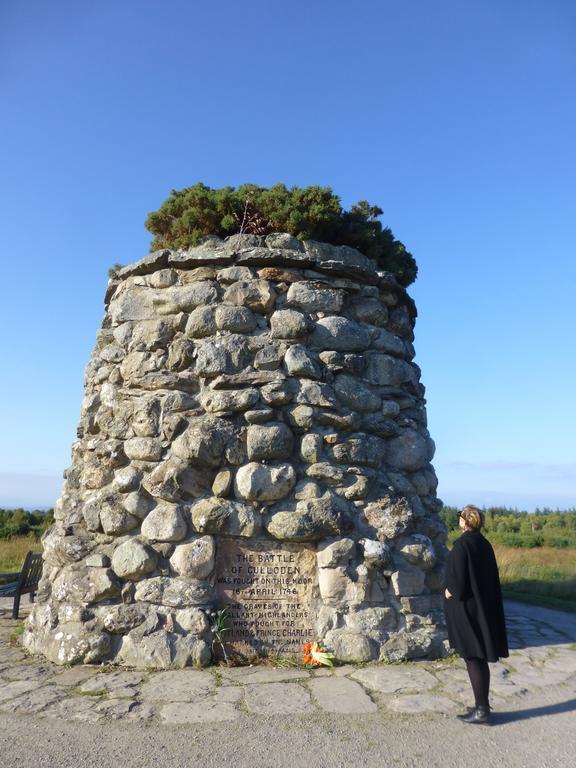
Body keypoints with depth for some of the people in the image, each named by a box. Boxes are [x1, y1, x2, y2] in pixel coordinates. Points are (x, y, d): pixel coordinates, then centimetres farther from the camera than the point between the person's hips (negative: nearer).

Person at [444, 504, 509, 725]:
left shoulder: (462, 544, -18)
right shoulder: (484, 544, 6)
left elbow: (458, 578, -22)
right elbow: (492, 577, 10)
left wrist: (450, 591, -3)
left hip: (466, 608, -8)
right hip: (485, 607, 8)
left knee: (473, 659, 2)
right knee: (480, 658, 16)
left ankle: (482, 711, 10)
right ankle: (483, 705, 26)